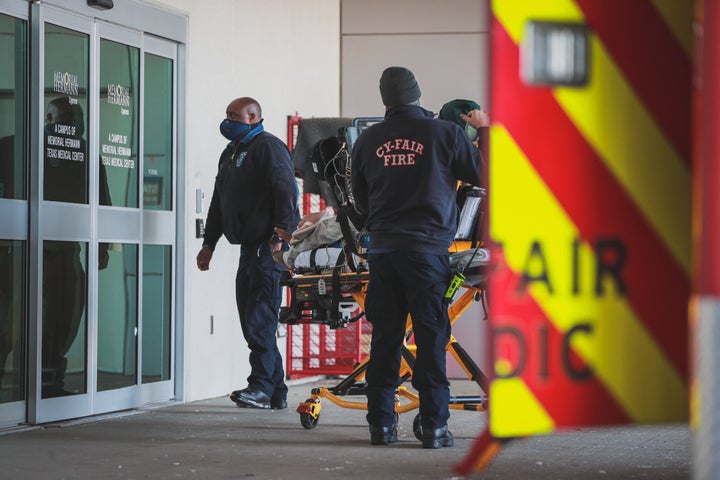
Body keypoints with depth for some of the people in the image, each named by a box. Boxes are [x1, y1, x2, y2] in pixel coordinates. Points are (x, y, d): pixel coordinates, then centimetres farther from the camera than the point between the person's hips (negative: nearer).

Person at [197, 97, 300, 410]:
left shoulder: (268, 147, -7)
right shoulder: (230, 153, 23)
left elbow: (285, 193, -17)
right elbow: (219, 202, 28)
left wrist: (280, 237, -23)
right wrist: (209, 243, 24)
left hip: (270, 246, -10)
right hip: (250, 246, 10)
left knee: (260, 318, -12)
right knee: (249, 315, 7)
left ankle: (263, 387, -10)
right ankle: (276, 392, 11)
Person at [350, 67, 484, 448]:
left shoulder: (368, 140, 8)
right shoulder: (445, 133, -3)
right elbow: (483, 175, 8)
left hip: (382, 248, 3)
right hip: (427, 246, -3)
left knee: (384, 337, 9)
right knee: (431, 338, 0)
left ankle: (381, 424, 12)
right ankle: (434, 426, -1)